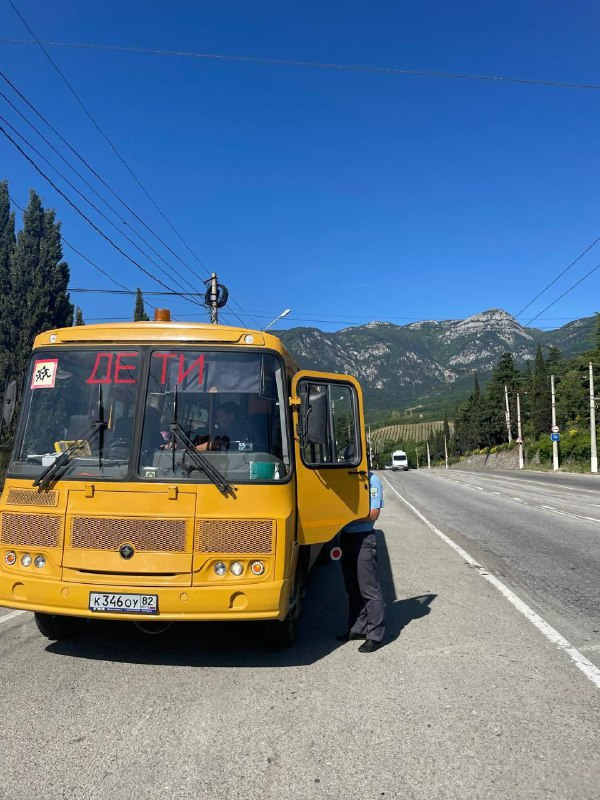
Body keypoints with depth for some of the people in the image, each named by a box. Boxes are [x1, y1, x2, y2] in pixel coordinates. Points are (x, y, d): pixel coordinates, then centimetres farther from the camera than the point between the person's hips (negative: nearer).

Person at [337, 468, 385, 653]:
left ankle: (375, 635, 7)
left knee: (369, 588, -1)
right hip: (346, 537, 7)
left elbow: (374, 513, -15)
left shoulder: (371, 480, -10)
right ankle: (357, 628, 27)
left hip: (364, 539, -7)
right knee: (352, 587, 15)